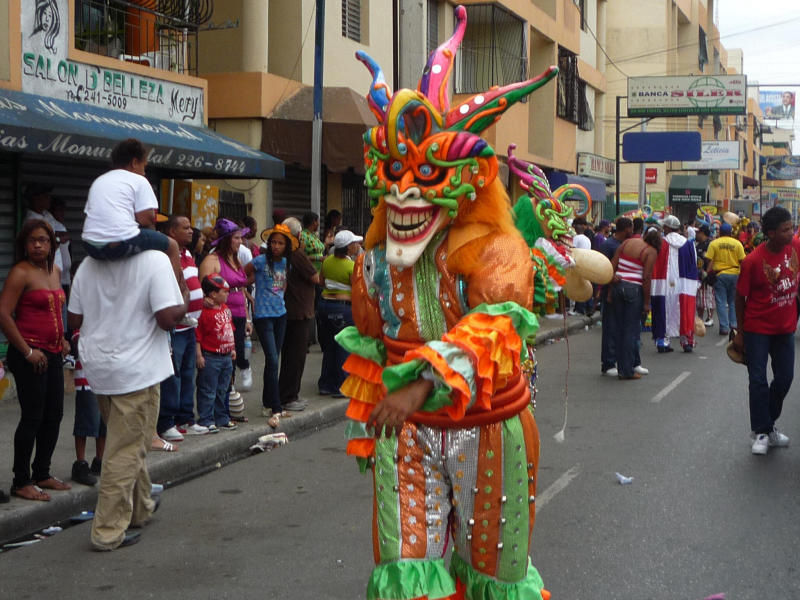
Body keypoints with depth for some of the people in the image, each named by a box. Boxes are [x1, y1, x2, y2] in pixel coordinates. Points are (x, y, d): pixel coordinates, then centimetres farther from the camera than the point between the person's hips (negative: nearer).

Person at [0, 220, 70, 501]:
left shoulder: (55, 271, 13)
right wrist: (27, 351, -18)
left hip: (52, 354, 8)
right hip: (29, 355, -8)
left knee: (54, 415, 12)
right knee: (32, 417, -5)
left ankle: (42, 474, 25)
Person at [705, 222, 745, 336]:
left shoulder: (714, 244, -3)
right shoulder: (737, 243, 0)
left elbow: (710, 261, -7)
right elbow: (742, 261, 0)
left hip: (720, 274, -1)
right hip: (734, 274, 2)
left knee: (721, 302, 2)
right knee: (733, 301, 18)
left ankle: (724, 327, 0)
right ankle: (734, 323, 18)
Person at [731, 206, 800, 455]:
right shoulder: (753, 260, -19)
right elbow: (740, 297, -9)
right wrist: (740, 332, -4)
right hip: (758, 329, -4)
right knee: (758, 381, -1)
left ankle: (768, 424, 29)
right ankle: (761, 432, 10)